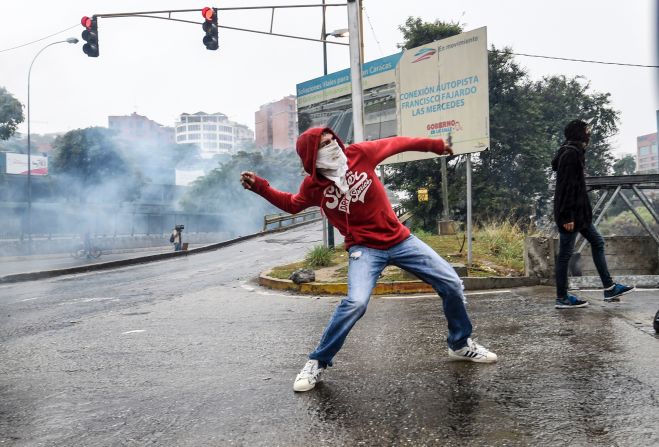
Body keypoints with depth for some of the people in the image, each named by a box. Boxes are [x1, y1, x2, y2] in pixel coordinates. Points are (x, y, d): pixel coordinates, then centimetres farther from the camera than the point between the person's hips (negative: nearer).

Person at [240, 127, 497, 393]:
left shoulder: (359, 154, -9)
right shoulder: (313, 186, -7)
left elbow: (396, 144, 5)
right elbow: (291, 204, 13)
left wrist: (435, 145, 13)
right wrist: (260, 187, -2)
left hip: (400, 239, 3)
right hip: (365, 248, -3)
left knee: (452, 284, 4)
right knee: (356, 302, -29)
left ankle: (460, 345, 30)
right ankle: (317, 363, -7)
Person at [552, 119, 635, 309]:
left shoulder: (575, 152, 16)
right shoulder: (571, 154, -16)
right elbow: (566, 187, -22)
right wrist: (568, 217, -23)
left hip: (580, 212, 11)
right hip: (570, 213, -11)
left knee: (597, 242, 14)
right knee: (565, 253, -3)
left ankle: (609, 289, 20)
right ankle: (562, 298, 6)